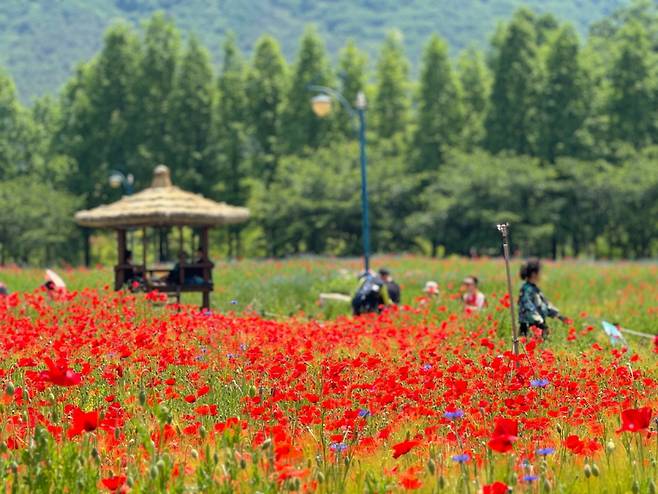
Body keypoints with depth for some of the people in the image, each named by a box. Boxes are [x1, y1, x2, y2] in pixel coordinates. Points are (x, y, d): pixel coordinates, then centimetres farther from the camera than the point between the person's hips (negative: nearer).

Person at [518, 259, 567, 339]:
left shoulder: (535, 289, 16)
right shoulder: (526, 290, -15)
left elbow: (545, 303, 24)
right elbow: (529, 308, -22)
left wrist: (558, 315, 21)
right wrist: (540, 322, -27)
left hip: (539, 326, 10)